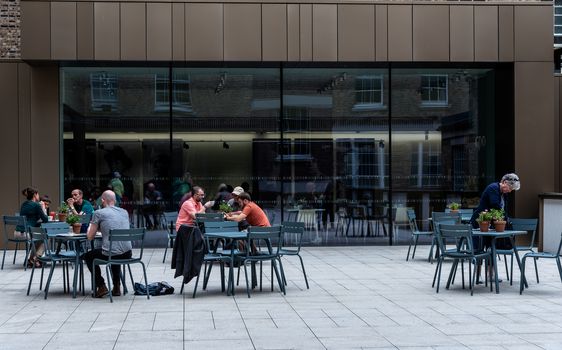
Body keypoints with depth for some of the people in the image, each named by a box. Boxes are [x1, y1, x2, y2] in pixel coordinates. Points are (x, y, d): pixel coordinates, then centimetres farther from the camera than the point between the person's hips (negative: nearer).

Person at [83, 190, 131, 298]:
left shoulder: (99, 213, -1)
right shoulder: (124, 212, 14)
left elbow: (90, 237, 6)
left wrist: (91, 226, 26)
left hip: (110, 254, -5)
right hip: (127, 254, 5)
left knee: (88, 256, 24)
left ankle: (101, 286, 15)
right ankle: (117, 287, 31)